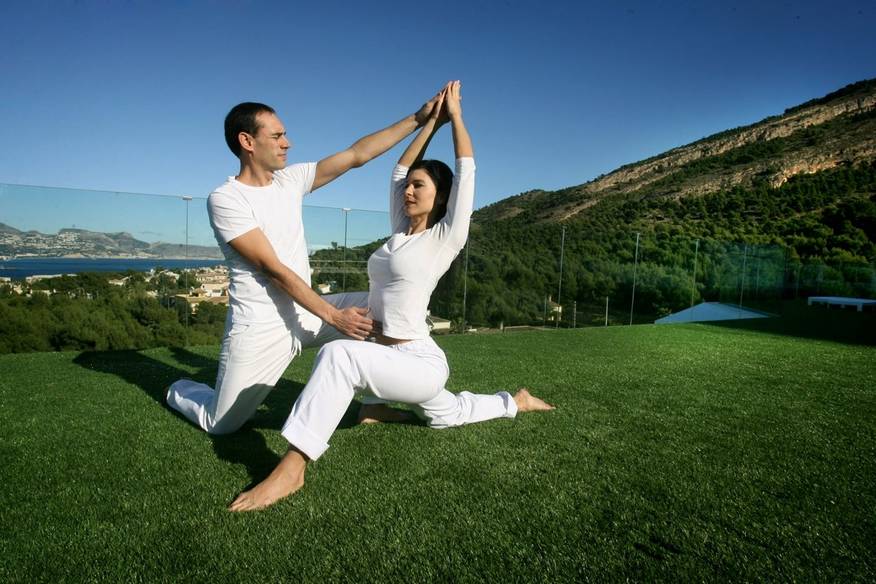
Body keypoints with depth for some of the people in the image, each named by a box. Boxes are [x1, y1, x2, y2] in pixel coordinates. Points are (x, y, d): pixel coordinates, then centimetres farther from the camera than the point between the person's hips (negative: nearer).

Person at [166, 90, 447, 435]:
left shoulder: (291, 179, 4)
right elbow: (273, 269, -20)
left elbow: (357, 154, 1)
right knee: (220, 426, -1)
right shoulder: (224, 199, -14)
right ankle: (180, 392, 34)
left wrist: (419, 118, -2)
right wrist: (334, 316, -23)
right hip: (260, 329, -6)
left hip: (307, 313, 6)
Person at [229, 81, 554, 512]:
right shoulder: (401, 232, 9)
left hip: (420, 363, -9)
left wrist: (455, 115, 3)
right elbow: (400, 169, 14)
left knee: (339, 355, -34)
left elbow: (466, 170, -10)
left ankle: (291, 469, -32)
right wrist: (431, 120, 17)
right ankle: (516, 403, 50)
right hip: (395, 359, 9)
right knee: (448, 415, 31)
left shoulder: (447, 237, -9)